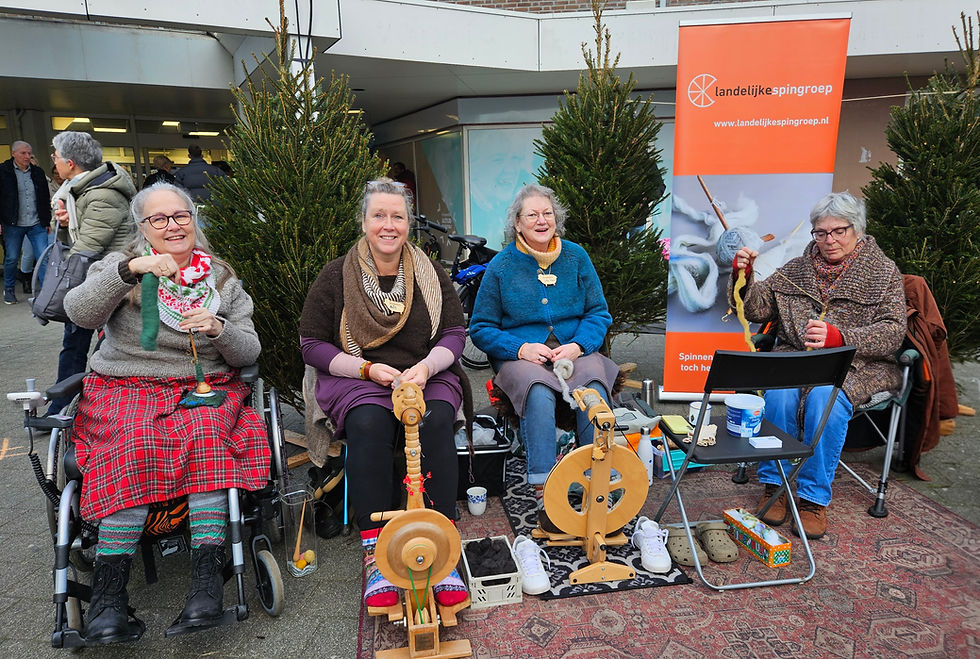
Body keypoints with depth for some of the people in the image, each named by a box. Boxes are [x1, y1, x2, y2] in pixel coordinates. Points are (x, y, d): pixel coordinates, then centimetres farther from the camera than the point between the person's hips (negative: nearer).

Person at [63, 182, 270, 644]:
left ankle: (208, 578, -33)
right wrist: (130, 269, -22)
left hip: (206, 389, 1)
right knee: (136, 443, -32)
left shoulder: (222, 278, 13)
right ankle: (108, 591, -27)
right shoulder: (120, 264, 10)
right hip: (126, 389, 0)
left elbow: (250, 351, 6)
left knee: (208, 433, -32)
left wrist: (218, 329, -14)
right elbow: (79, 313, -10)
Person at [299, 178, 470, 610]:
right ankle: (374, 554, -31)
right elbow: (311, 344, 3)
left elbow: (455, 333, 8)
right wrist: (368, 368, -12)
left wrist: (425, 367, -14)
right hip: (356, 380, -1)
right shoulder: (336, 276, 5)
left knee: (436, 421, -32)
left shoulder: (431, 275, 11)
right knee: (368, 424, -35)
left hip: (426, 376, 2)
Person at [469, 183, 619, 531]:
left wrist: (577, 346, -11)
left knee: (593, 389, -31)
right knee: (539, 394, -35)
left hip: (575, 350, 2)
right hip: (522, 355, -1)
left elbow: (598, 312, 9)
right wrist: (521, 348, -13)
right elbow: (481, 328, 4)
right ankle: (544, 495, -32)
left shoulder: (576, 256, 9)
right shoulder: (501, 266, 4)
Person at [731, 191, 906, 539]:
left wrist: (837, 337, -24)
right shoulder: (797, 268, 16)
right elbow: (757, 308, 12)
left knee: (825, 396, -35)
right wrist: (743, 275, -8)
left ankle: (814, 497, -23)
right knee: (779, 390, -32)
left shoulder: (884, 271, 7)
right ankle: (774, 484, -16)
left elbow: (892, 331, -6)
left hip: (857, 366, -2)